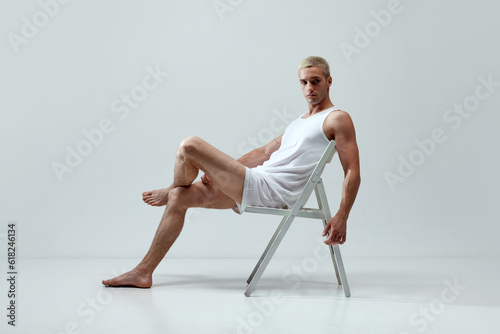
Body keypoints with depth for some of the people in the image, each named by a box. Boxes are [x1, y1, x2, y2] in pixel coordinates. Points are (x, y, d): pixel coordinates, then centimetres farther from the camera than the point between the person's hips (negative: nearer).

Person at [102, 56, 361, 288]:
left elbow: (353, 173, -9)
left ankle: (170, 191, 20)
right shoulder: (300, 122, 25)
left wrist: (342, 217, -21)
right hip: (255, 183, 9)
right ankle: (143, 272, 12)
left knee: (189, 146, -14)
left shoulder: (337, 119, -1)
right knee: (180, 198, 5)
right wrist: (222, 169, 17)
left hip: (271, 190, -9)